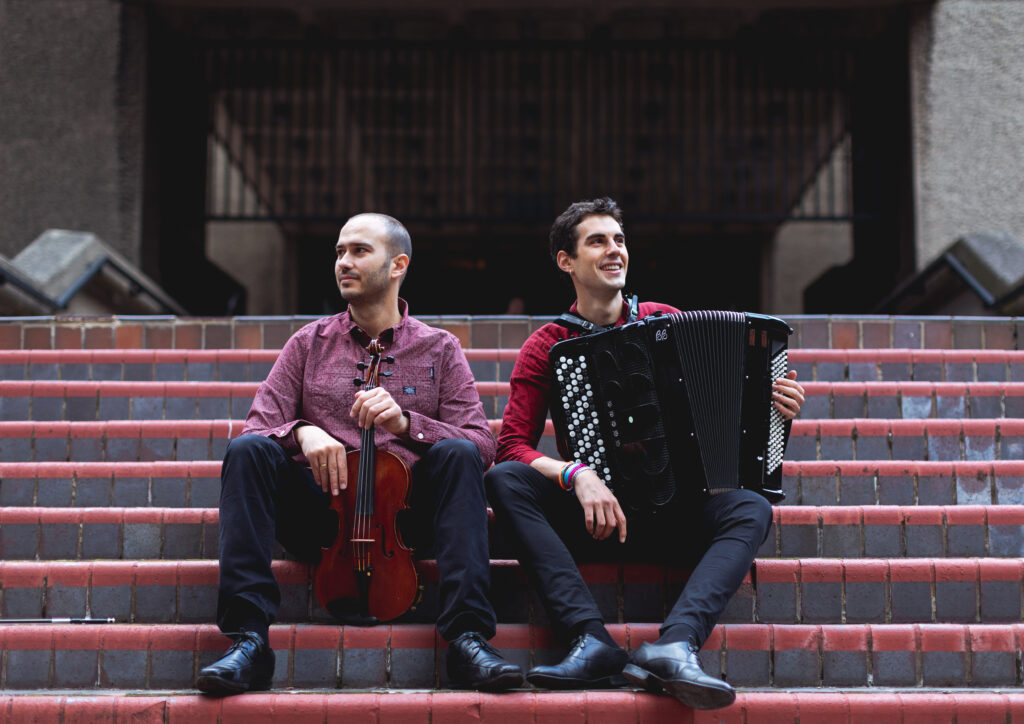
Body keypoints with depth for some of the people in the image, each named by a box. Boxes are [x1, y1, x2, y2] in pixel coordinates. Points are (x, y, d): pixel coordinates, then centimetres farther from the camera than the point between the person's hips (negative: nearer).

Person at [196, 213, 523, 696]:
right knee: (247, 450, -24)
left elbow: (482, 443, -2)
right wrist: (302, 431, -19)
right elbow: (257, 428, 5)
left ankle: (467, 637, -32)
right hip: (321, 509, 1)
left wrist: (404, 422, -20)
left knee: (458, 452, -28)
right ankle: (249, 640, -30)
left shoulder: (439, 350, 10)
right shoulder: (309, 343, 15)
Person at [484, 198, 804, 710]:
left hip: (669, 519, 1)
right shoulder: (548, 347, 4)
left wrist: (776, 412, -5)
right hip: (590, 516, -1)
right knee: (503, 480, -26)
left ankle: (675, 645, -47)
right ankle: (591, 641, -38)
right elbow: (513, 444, -6)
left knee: (751, 509, -26)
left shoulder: (666, 322, 9)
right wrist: (575, 475, -25)